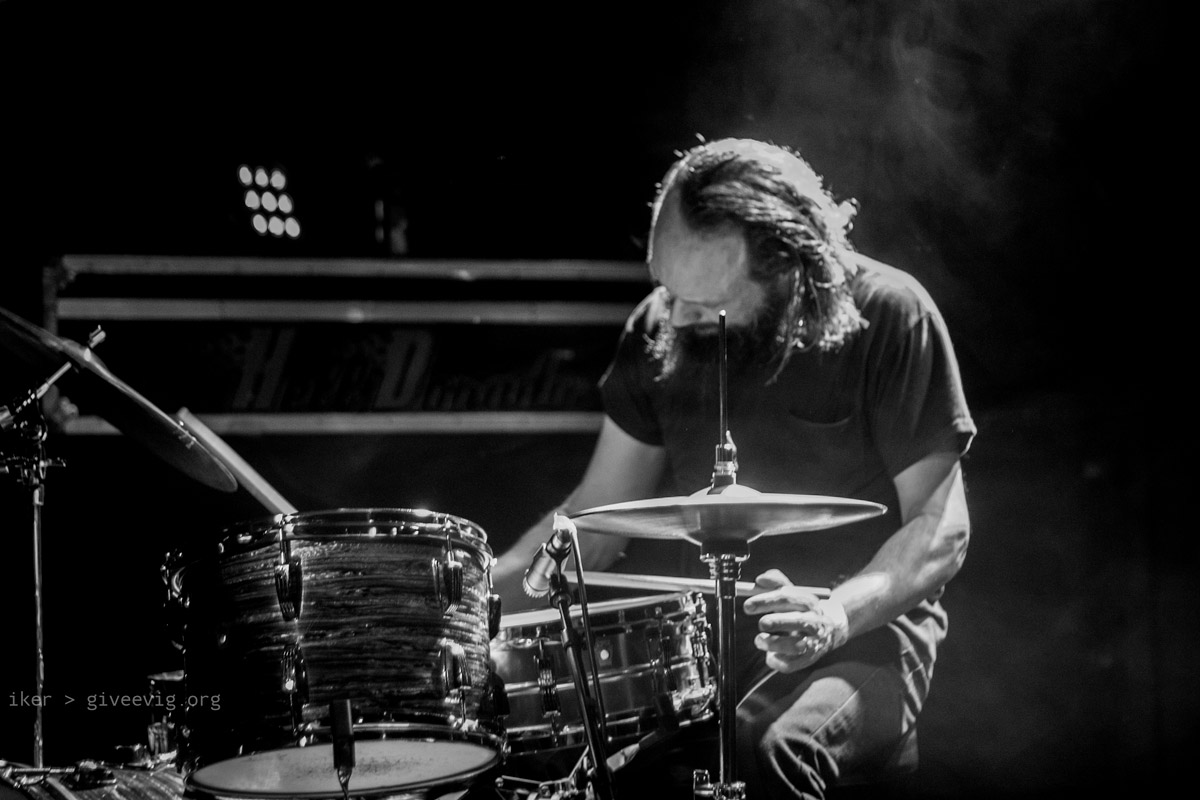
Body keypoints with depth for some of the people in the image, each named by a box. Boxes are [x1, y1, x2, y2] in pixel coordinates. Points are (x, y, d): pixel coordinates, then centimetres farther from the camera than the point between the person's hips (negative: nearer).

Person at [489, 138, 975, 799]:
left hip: (862, 628, -5)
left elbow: (940, 529, -10)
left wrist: (836, 614, -28)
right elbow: (596, 515, 9)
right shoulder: (661, 328, 3)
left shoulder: (887, 317, -11)